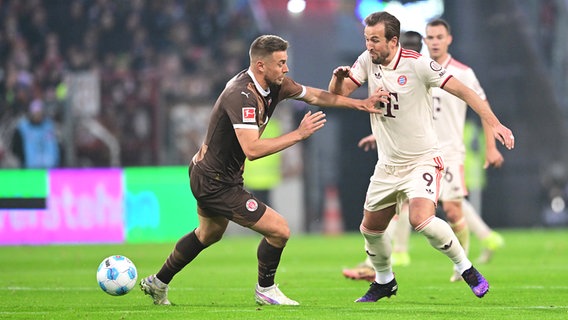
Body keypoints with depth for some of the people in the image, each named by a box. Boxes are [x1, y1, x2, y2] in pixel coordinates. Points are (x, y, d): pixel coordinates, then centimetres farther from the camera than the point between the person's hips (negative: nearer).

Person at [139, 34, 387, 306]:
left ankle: (157, 283, 46)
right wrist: (299, 133, -32)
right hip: (215, 182, -11)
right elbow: (252, 149, -38)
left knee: (208, 234, 32)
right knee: (279, 230, -10)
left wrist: (360, 103, 10)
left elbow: (313, 96, 13)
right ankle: (265, 290, 13)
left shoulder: (274, 85, -3)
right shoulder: (242, 95, -30)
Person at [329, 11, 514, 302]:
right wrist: (339, 77, -21)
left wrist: (493, 123, -26)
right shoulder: (367, 61, 0)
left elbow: (463, 91, -16)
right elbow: (337, 94, 3)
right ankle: (384, 282, 37)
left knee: (420, 219, -28)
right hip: (387, 165, 6)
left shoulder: (418, 64, -17)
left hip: (422, 160, -6)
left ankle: (466, 269, -10)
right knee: (370, 228, 12)